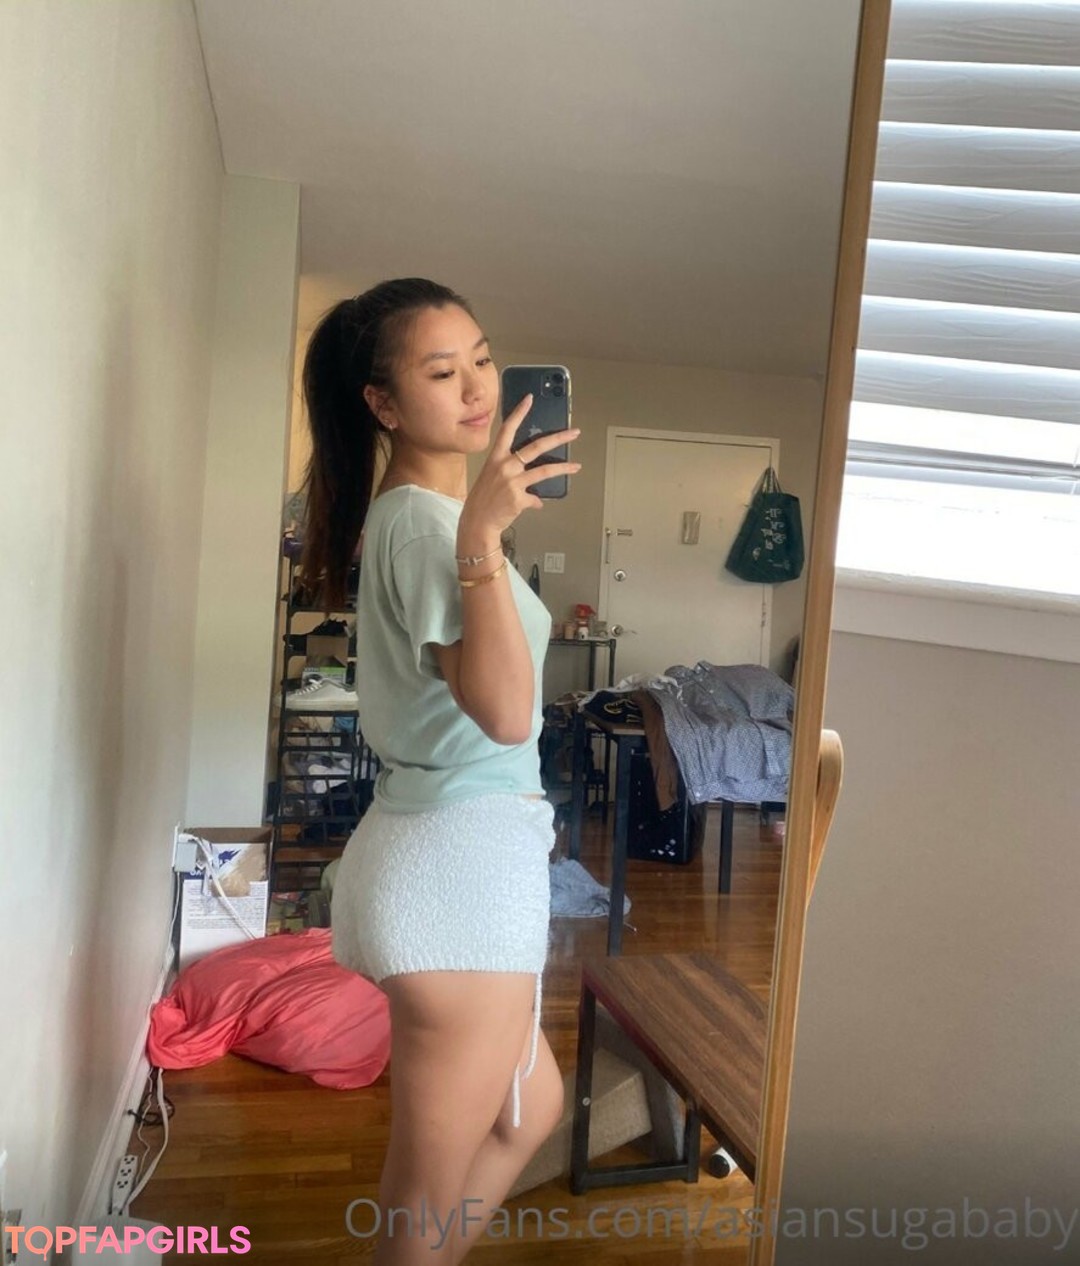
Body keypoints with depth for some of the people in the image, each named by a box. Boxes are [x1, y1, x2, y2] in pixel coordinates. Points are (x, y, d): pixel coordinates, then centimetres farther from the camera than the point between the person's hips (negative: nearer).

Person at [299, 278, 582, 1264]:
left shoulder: (414, 513, 15)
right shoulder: (421, 520, -16)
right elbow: (504, 713, -28)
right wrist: (481, 536, -34)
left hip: (462, 855, 10)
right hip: (459, 857, -10)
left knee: (531, 1108, 27)